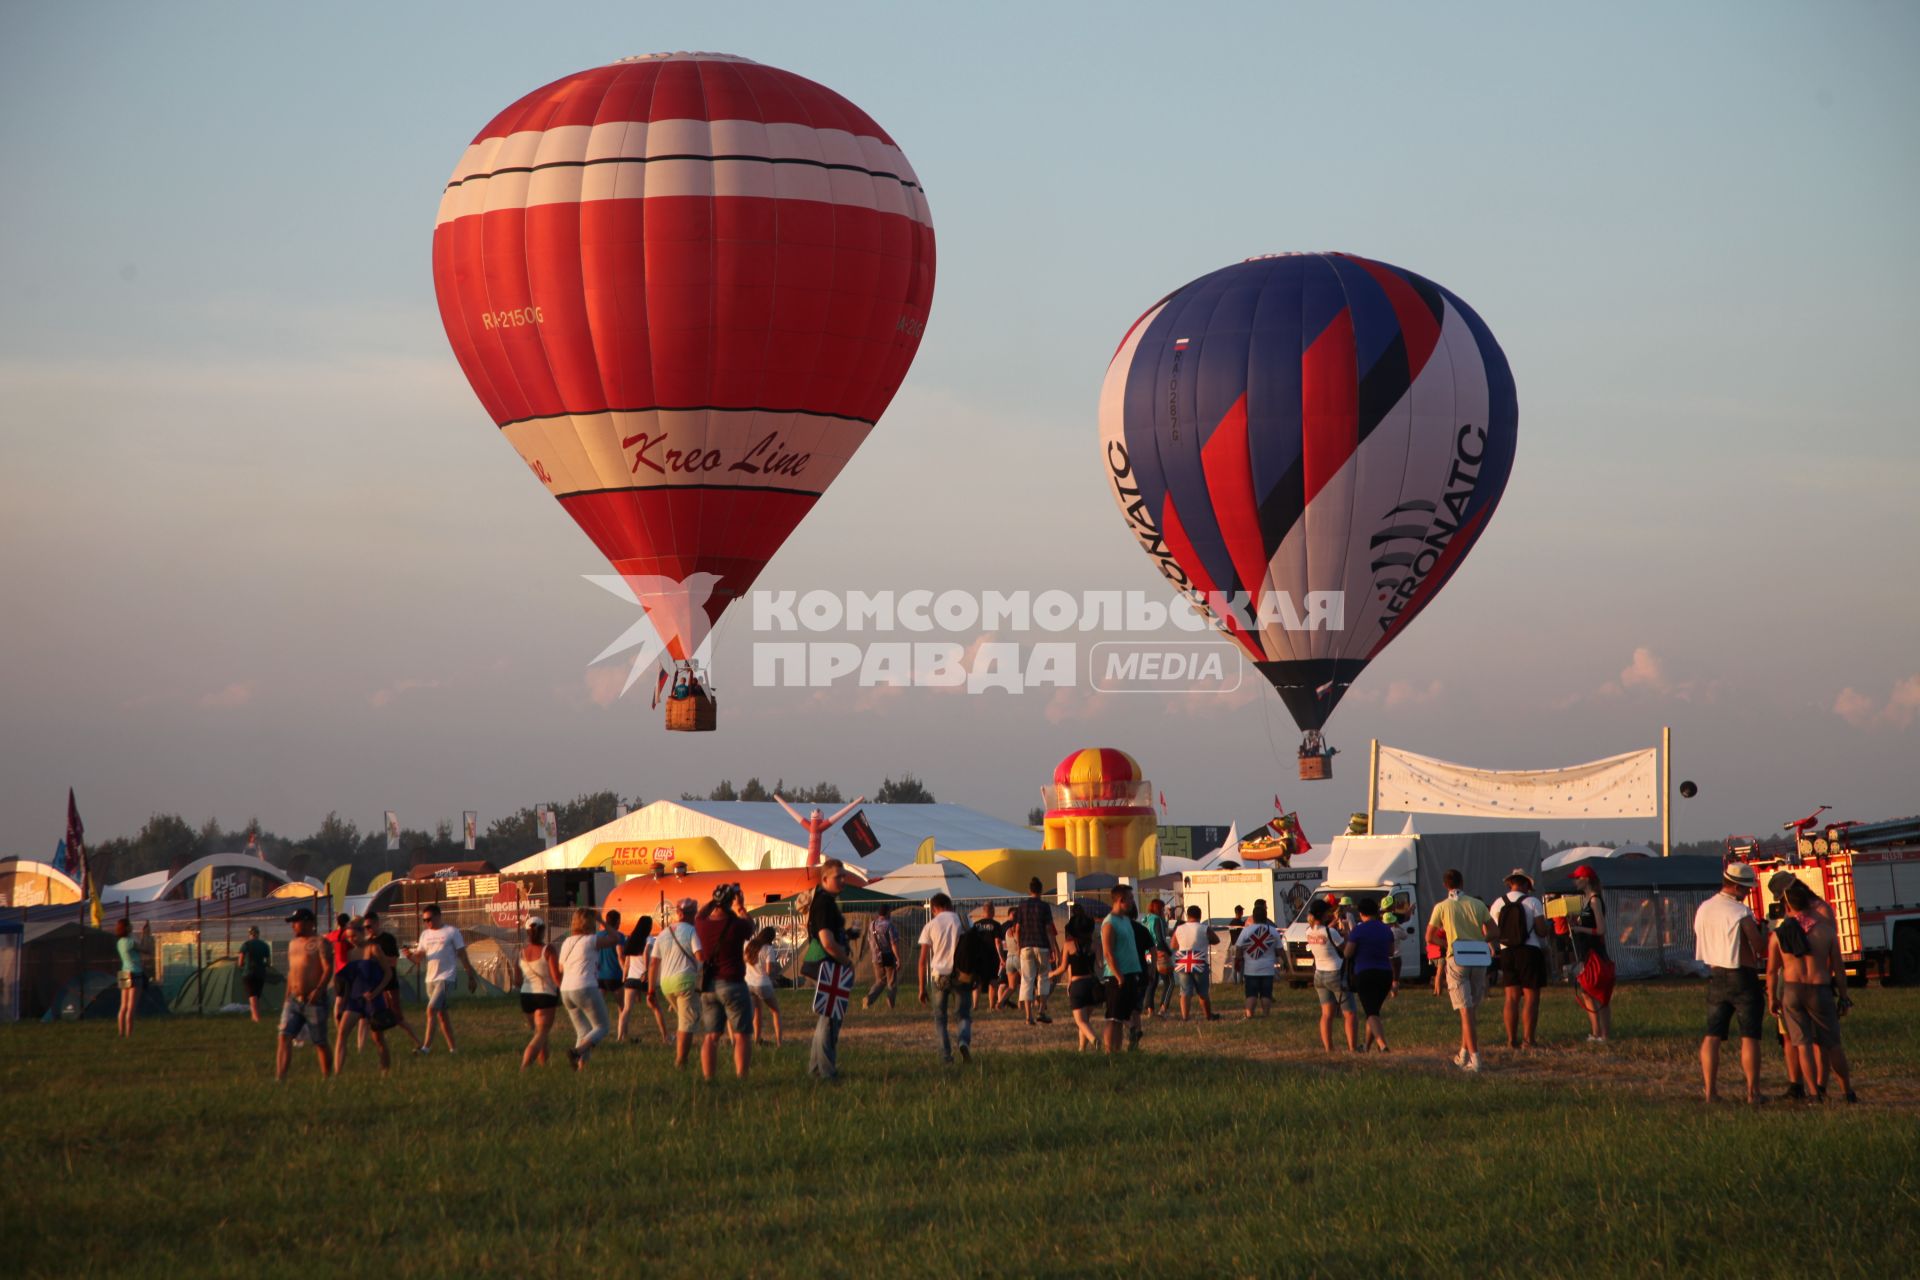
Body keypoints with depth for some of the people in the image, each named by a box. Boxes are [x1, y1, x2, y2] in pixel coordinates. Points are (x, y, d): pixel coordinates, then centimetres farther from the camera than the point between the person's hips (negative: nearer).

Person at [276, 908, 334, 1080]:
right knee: (283, 1037, -10)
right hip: (294, 1001, 6)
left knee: (320, 1043, 2)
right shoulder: (293, 944, 17)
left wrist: (319, 990, -29)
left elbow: (328, 969, -16)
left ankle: (327, 1079, 15)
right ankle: (279, 1078, -16)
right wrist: (287, 998, 21)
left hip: (314, 1001, -6)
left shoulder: (320, 944, -6)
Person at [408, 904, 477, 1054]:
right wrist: (411, 955, -15)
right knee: (441, 1014, 10)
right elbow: (419, 959, 8)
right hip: (430, 979, 7)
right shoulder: (425, 935, 12)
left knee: (431, 1010, -20)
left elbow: (462, 956, 1)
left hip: (445, 978, -7)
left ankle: (426, 1046, -24)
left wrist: (471, 977, 4)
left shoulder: (451, 932, -3)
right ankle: (452, 1048, 18)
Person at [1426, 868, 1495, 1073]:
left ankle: (1475, 1058, -11)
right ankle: (1464, 1053, 22)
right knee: (1473, 1009, 15)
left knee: (1466, 1010, -4)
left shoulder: (1441, 907, -1)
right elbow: (1492, 932, 4)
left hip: (1456, 960, -2)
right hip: (1478, 960, 2)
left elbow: (1429, 938, 1)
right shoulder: (1477, 904, 4)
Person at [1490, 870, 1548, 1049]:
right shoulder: (1532, 902, -5)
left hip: (1507, 953, 4)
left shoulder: (1498, 903, 5)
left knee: (1511, 998, 7)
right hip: (1530, 952, -4)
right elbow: (1542, 931, -10)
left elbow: (1492, 933, 4)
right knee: (1531, 998, -1)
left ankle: (1512, 1040, 6)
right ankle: (1528, 1039, -6)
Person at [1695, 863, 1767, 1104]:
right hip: (1742, 978, -6)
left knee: (1712, 1035, 8)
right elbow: (1761, 949, -14)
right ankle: (1753, 1093, 1)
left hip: (1715, 976, 6)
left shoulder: (1703, 909, 5)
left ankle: (1710, 1090, 5)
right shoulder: (1741, 914, -17)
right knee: (1749, 1037, 0)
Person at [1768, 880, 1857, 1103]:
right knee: (1830, 1044, 11)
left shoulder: (1779, 934, 0)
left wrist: (1773, 999, 12)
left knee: (1802, 1043, 4)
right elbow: (1838, 967, 1)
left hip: (1791, 991, 0)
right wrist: (1843, 997, 9)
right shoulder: (1826, 930, -1)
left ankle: (1816, 1092, -4)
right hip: (1820, 990, 0)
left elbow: (1772, 970, 2)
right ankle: (1847, 1091, 20)